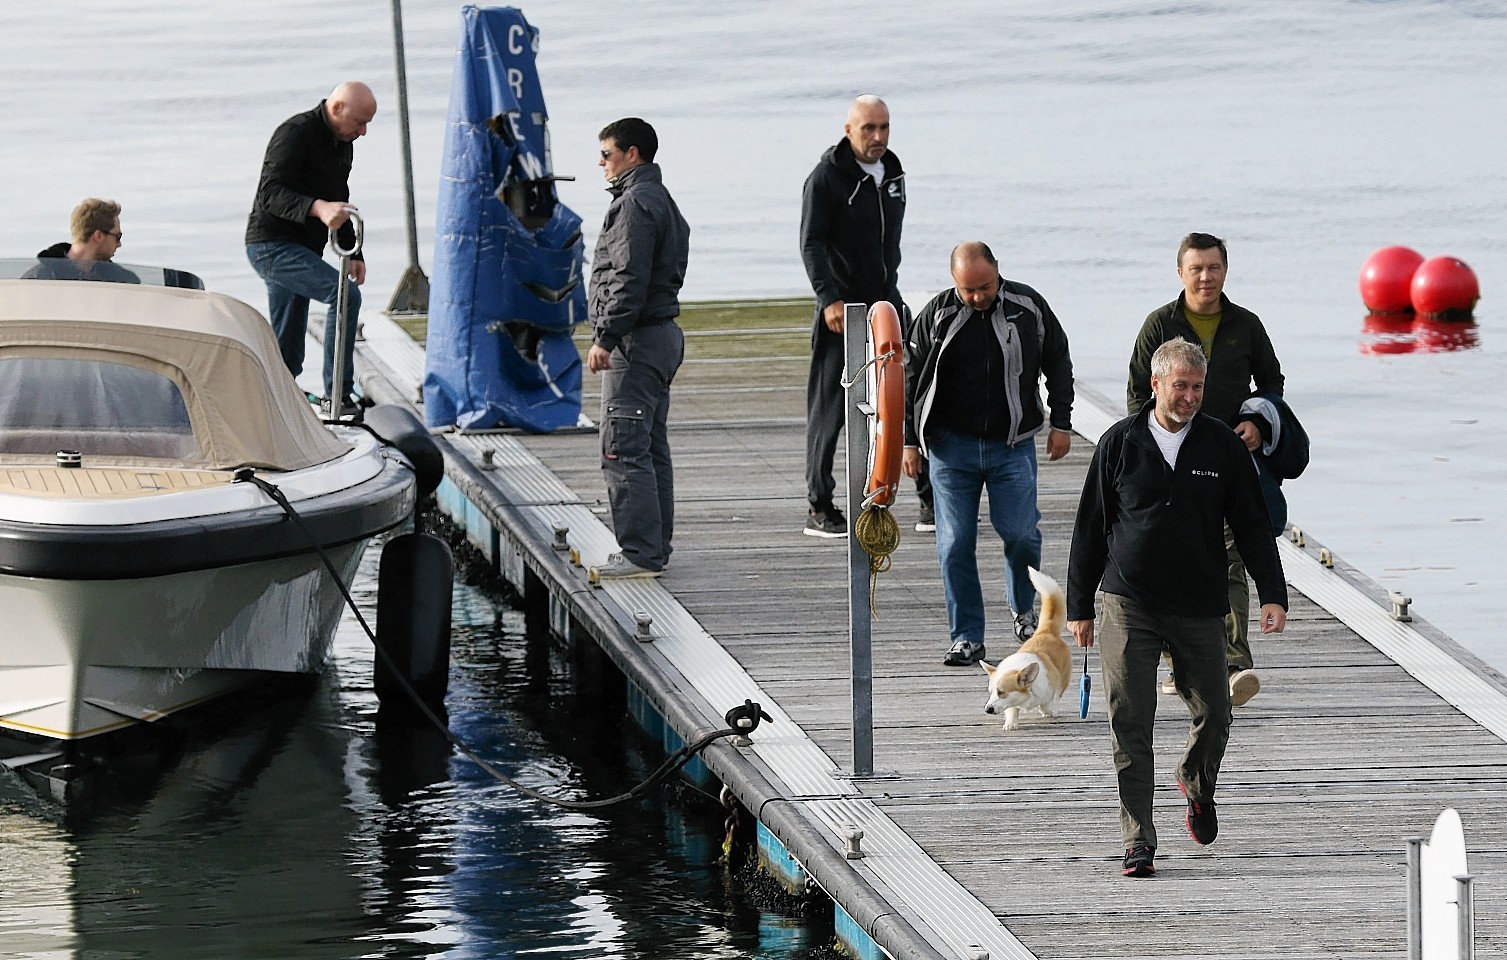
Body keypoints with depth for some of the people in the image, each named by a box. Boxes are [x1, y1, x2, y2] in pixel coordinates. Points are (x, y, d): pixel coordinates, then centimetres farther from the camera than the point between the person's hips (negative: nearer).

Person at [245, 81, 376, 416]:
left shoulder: (342, 143, 14)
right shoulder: (296, 133, -16)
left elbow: (338, 202, 27)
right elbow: (271, 194, -27)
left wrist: (353, 253, 20)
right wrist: (318, 209, -42)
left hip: (303, 250, 10)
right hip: (272, 246, -10)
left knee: (287, 352, 8)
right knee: (345, 295, -24)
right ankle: (338, 397, -23)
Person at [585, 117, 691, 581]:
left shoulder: (636, 204, -15)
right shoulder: (661, 200, 19)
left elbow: (629, 281, -22)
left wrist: (605, 338, -21)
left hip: (637, 343, -11)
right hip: (662, 334, 11)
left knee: (623, 450, -11)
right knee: (651, 448, 15)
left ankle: (640, 552, -13)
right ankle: (655, 546, 19)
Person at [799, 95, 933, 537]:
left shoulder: (893, 172, 11)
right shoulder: (826, 177, -10)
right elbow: (811, 245, -15)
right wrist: (830, 298, -25)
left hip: (887, 303, 6)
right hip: (842, 311, -6)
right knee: (829, 409, 0)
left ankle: (932, 500, 6)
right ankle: (819, 509, 6)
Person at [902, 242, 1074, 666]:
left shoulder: (1028, 307, -1)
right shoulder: (937, 316, -2)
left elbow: (1058, 364, 11)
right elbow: (911, 378, 6)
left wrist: (1061, 424, 8)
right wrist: (910, 441, 4)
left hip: (1013, 445, 0)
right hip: (951, 447, 0)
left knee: (1020, 533, -6)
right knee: (955, 544, -2)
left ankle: (1024, 610, 23)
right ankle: (966, 638, 6)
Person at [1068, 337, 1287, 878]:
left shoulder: (1222, 446, 3)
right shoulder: (1120, 444, 2)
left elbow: (1251, 525, 7)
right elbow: (1091, 526, 7)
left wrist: (1272, 594, -4)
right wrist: (1079, 606, 7)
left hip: (1199, 608, 1)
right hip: (1129, 605, -1)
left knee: (1213, 713, 4)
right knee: (1130, 724, -6)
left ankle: (1197, 784, 38)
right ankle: (1138, 842, -2)